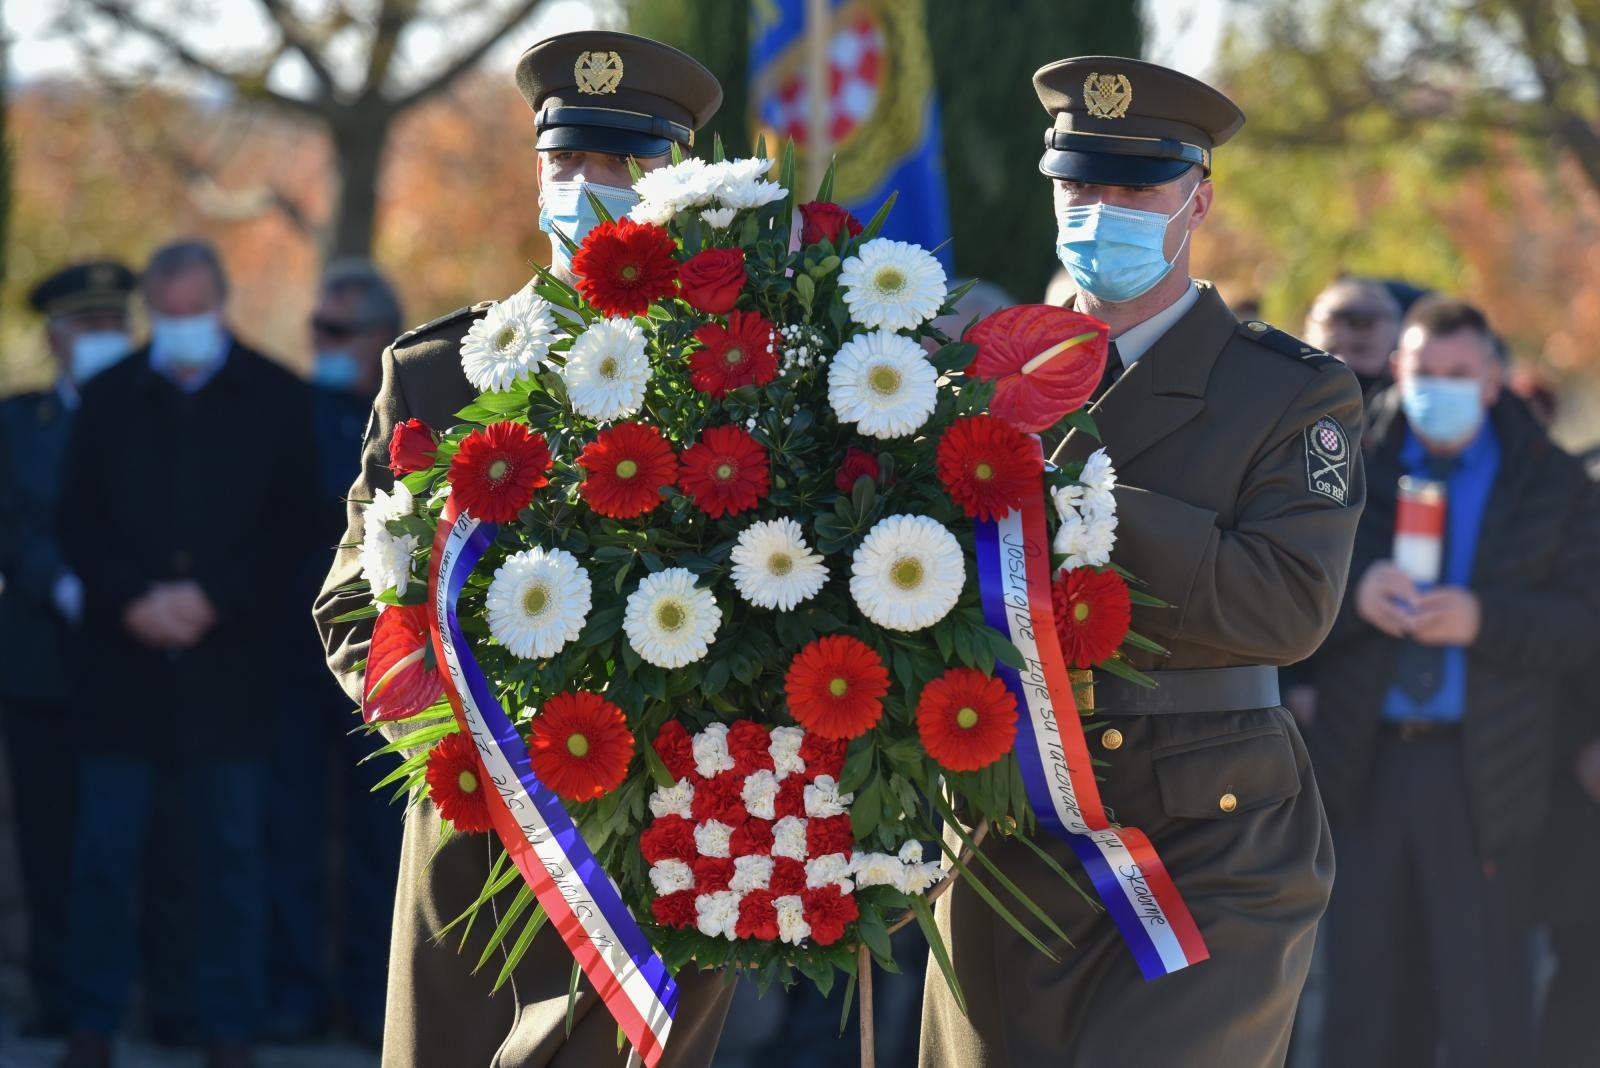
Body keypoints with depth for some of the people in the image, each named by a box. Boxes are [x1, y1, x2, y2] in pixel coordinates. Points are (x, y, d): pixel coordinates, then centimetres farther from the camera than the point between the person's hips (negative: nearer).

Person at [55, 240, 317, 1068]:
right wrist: (131, 601, -9)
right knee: (105, 851, 0)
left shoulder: (274, 399, 5)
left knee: (230, 855, 2)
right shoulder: (110, 398, 9)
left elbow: (291, 525, 2)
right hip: (125, 656, 1)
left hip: (229, 654, -1)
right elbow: (79, 521, 7)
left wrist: (212, 598, -10)